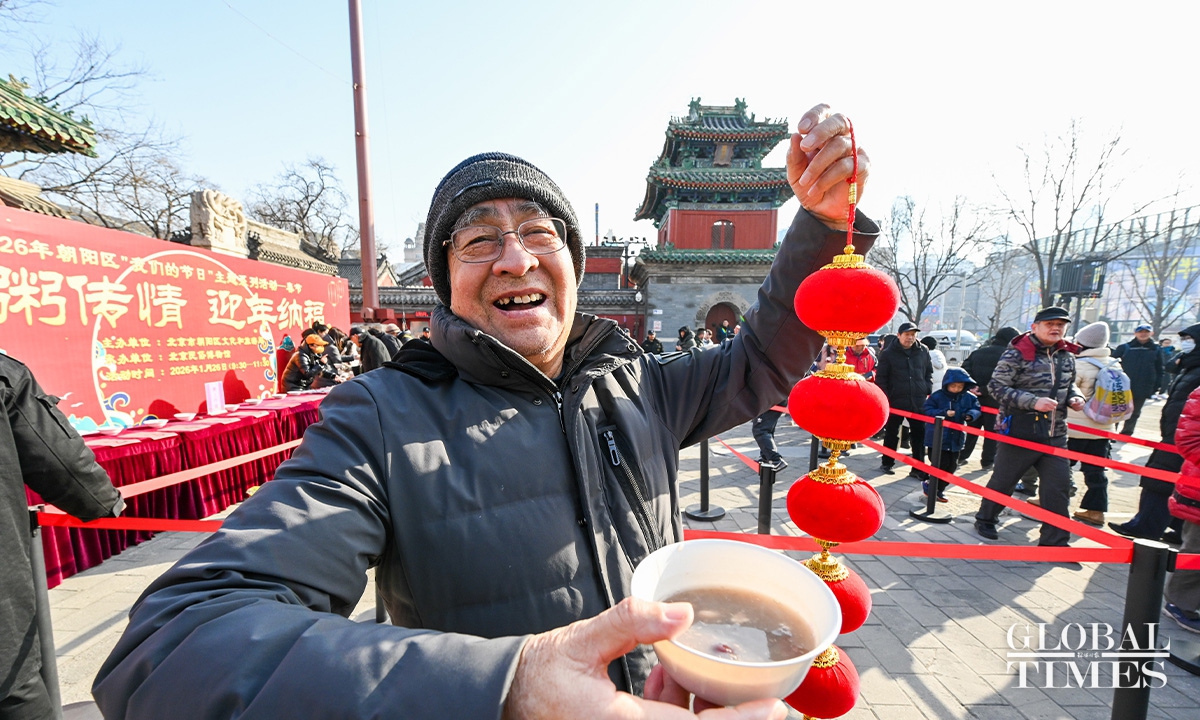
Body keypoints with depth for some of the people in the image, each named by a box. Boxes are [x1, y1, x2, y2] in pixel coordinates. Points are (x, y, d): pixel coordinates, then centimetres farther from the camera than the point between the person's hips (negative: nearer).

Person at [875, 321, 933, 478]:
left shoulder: (923, 351, 6)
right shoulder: (888, 353, -4)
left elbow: (929, 372, 17)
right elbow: (881, 377, -3)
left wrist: (928, 390, 6)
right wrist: (885, 397, -9)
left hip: (918, 400, 3)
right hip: (895, 400, -3)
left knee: (919, 434, 5)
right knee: (891, 433, 9)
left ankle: (918, 468, 15)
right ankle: (887, 463, 24)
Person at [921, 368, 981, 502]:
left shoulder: (969, 398, 1)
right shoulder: (937, 396, -12)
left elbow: (976, 408, 5)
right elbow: (928, 410, -15)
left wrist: (971, 414, -17)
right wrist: (944, 413, -28)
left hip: (956, 438, 5)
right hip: (937, 438, -5)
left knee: (952, 465, 10)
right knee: (941, 464, -4)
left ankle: (939, 489, 25)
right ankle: (930, 485, 18)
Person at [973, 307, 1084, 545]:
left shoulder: (1067, 356, 9)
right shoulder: (1017, 354, -11)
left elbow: (1069, 385, 25)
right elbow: (996, 386, -15)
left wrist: (1074, 397, 3)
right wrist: (1033, 402, -24)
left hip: (1055, 435, 6)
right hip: (1020, 433, -5)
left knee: (1059, 486, 4)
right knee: (1003, 480, 9)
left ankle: (1055, 540, 17)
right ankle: (985, 519, 31)